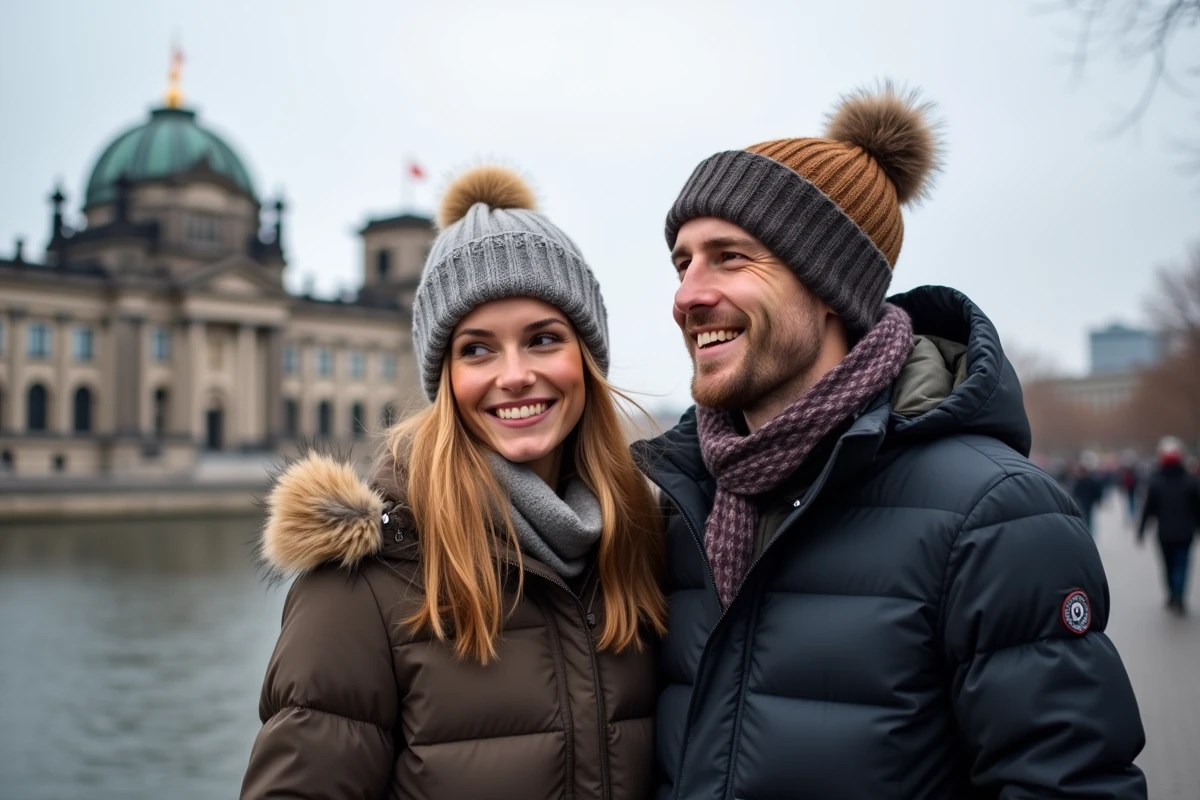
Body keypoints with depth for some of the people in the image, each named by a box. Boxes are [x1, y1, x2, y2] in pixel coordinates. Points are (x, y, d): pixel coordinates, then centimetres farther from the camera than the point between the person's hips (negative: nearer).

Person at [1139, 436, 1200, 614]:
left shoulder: (1155, 482, -8)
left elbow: (1148, 509, -6)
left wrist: (1141, 530, 2)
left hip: (1165, 533, 1)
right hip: (1185, 532, -1)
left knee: (1168, 565, 16)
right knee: (1181, 564, 1)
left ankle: (1173, 596, 25)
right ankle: (1178, 598, -15)